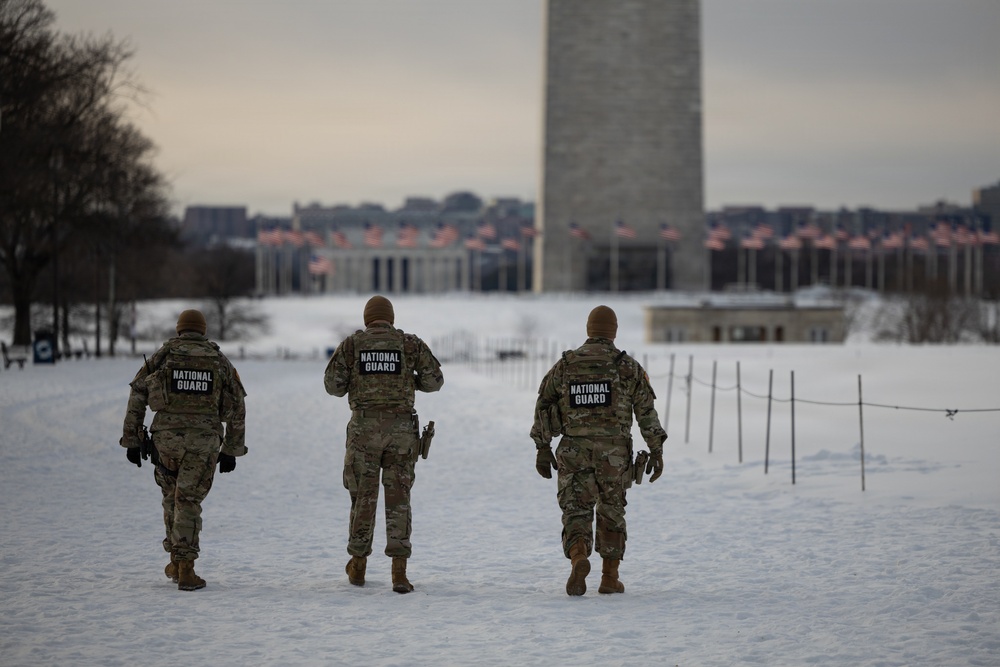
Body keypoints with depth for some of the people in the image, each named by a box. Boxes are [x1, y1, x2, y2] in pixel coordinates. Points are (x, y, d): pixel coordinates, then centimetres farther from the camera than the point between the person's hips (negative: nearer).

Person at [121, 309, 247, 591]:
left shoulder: (162, 356, 6)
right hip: (204, 441, 0)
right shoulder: (220, 361, 8)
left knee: (172, 496, 21)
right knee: (188, 502, 4)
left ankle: (177, 561, 26)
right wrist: (231, 451, 14)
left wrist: (132, 440, 7)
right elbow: (237, 409, 8)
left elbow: (136, 398, 2)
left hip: (167, 438, 0)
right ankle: (185, 569, -6)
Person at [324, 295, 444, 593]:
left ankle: (358, 566, 25)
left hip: (364, 426, 0)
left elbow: (333, 384, -1)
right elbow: (434, 380, 3)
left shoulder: (351, 344, 3)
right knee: (398, 499, 2)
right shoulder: (410, 344, 4)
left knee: (363, 496, 13)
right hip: (400, 428, 0)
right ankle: (399, 572, -7)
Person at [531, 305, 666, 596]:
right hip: (614, 452, 0)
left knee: (576, 513, 2)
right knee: (611, 513, 15)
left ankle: (579, 559, -27)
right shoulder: (628, 367, -1)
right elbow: (647, 411, -4)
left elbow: (543, 408, 5)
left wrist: (542, 448, 11)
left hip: (574, 452, 0)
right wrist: (656, 450, 1)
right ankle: (610, 578, 16)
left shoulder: (564, 365, 4)